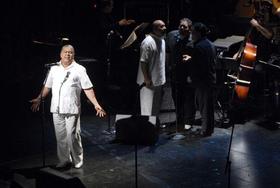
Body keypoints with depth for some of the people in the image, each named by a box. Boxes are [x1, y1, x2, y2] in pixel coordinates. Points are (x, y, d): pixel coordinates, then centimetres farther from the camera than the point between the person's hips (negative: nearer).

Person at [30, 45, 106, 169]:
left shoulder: (79, 69, 2)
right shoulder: (54, 69, 12)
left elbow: (88, 89, -2)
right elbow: (47, 86, 20)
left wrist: (96, 105, -10)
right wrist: (39, 99, 17)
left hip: (71, 109, -3)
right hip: (56, 109, 4)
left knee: (73, 135, -4)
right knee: (60, 136, 6)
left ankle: (77, 161, 11)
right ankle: (64, 160, 18)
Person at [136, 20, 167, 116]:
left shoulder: (162, 41, 11)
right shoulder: (148, 42, -19)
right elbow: (143, 62, -21)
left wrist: (162, 77, 18)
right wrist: (146, 79, -22)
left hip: (158, 80, 9)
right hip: (149, 82, -9)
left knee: (156, 108, 18)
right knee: (147, 109, -1)